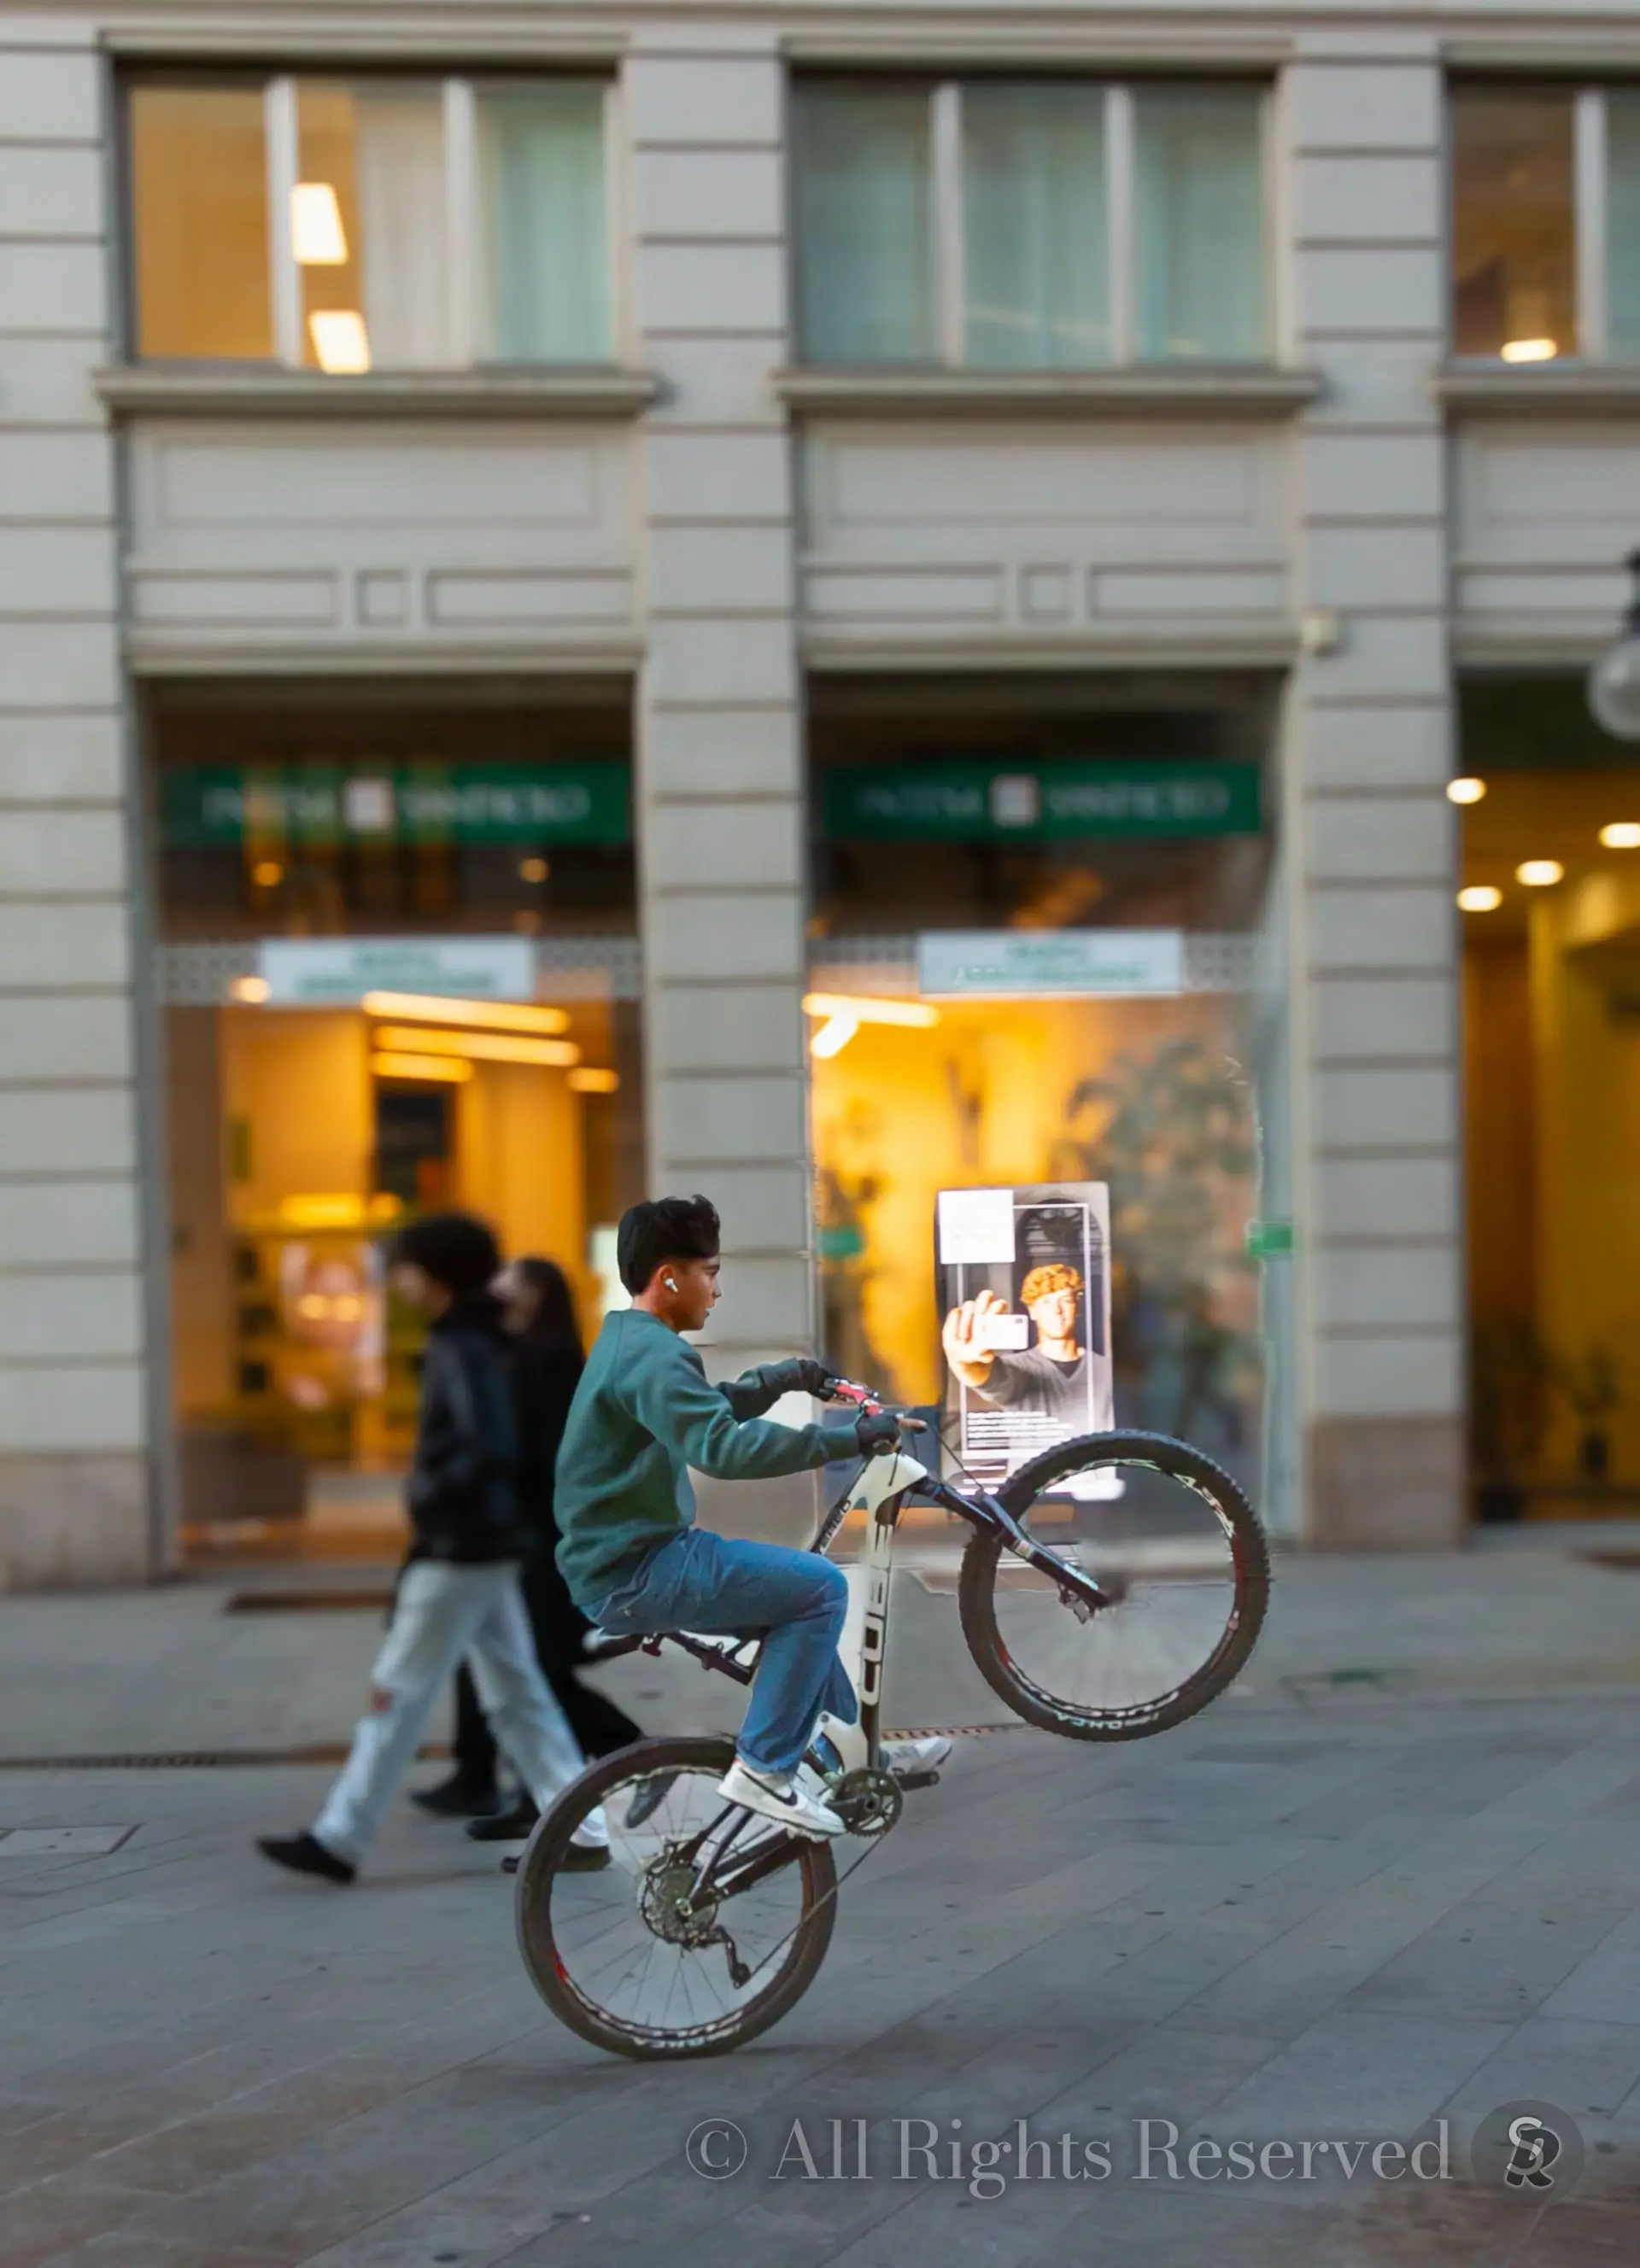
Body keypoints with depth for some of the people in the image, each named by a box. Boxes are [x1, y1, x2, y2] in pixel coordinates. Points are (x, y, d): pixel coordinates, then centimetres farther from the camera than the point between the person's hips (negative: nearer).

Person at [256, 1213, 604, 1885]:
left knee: (397, 1693, -3)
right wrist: (433, 1494, 11)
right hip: (489, 1548, 10)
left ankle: (338, 1840, 4)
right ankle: (583, 1831, 9)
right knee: (516, 1695, 10)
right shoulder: (473, 1342, 13)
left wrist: (426, 1498, -15)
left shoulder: (460, 1350, -16)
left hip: (458, 1552, -10)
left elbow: (484, 1452, -25)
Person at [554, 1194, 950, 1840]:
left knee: (797, 1590, 24)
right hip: (635, 1571, -11)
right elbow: (724, 1447, -32)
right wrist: (852, 1437, -29)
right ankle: (764, 1768, -9)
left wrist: (781, 1379, 14)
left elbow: (703, 1413, 29)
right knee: (822, 1586, -13)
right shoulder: (653, 1354, -20)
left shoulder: (627, 1339, 15)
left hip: (625, 1556, 11)